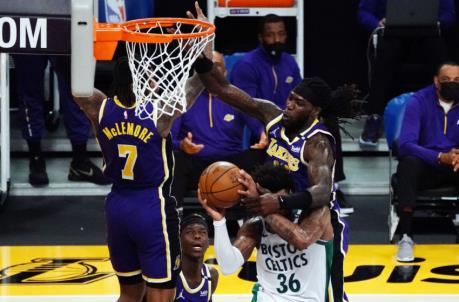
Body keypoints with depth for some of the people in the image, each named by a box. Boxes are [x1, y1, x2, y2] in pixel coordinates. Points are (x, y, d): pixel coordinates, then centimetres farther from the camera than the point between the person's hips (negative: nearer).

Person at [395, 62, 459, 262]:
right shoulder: (419, 101, -11)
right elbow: (405, 144, -21)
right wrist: (440, 157, -35)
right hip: (425, 166, -2)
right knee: (408, 163, -36)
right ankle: (405, 237, -36)